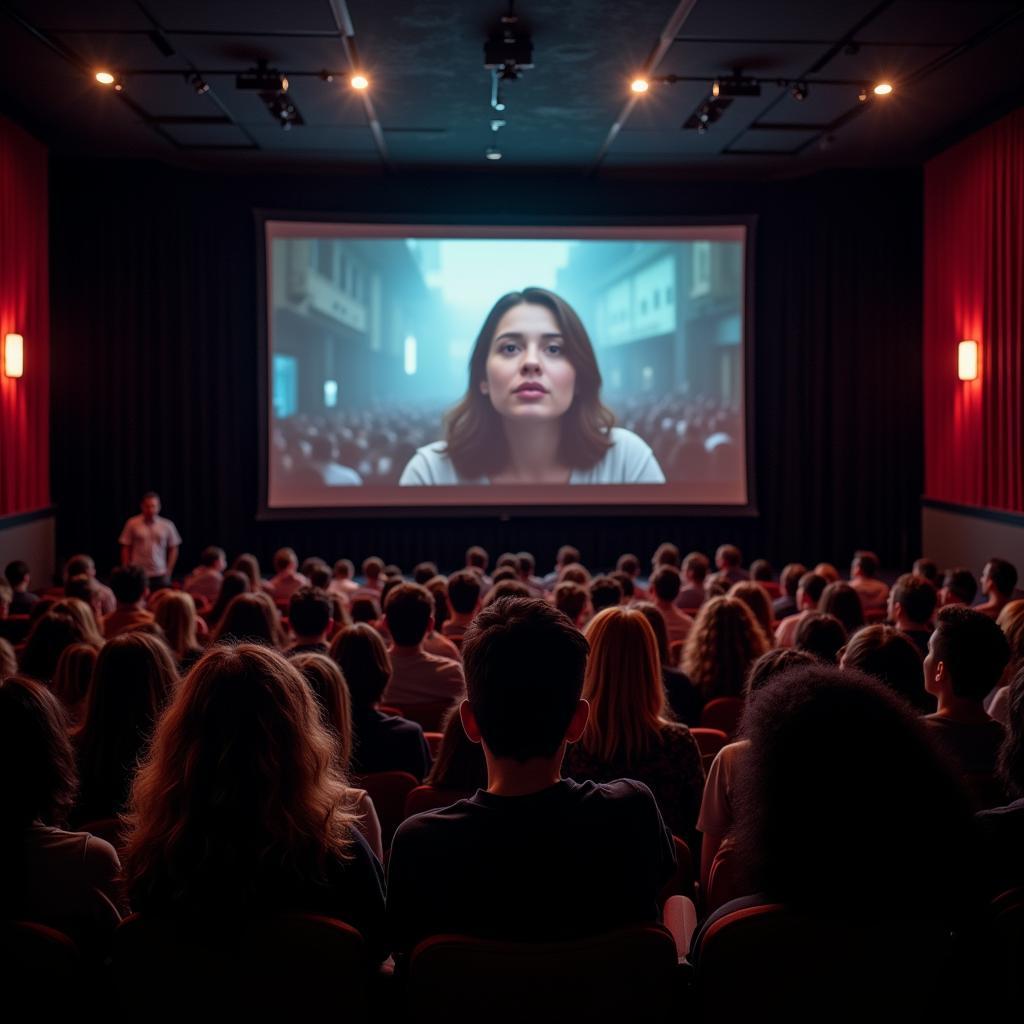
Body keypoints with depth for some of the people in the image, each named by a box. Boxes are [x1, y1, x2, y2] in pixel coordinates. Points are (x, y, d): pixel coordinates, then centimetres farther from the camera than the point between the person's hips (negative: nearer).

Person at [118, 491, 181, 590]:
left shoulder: (167, 525, 4)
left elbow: (173, 549, 11)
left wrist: (168, 571, 4)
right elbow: (126, 549, 5)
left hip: (160, 575, 1)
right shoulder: (132, 524, 0)